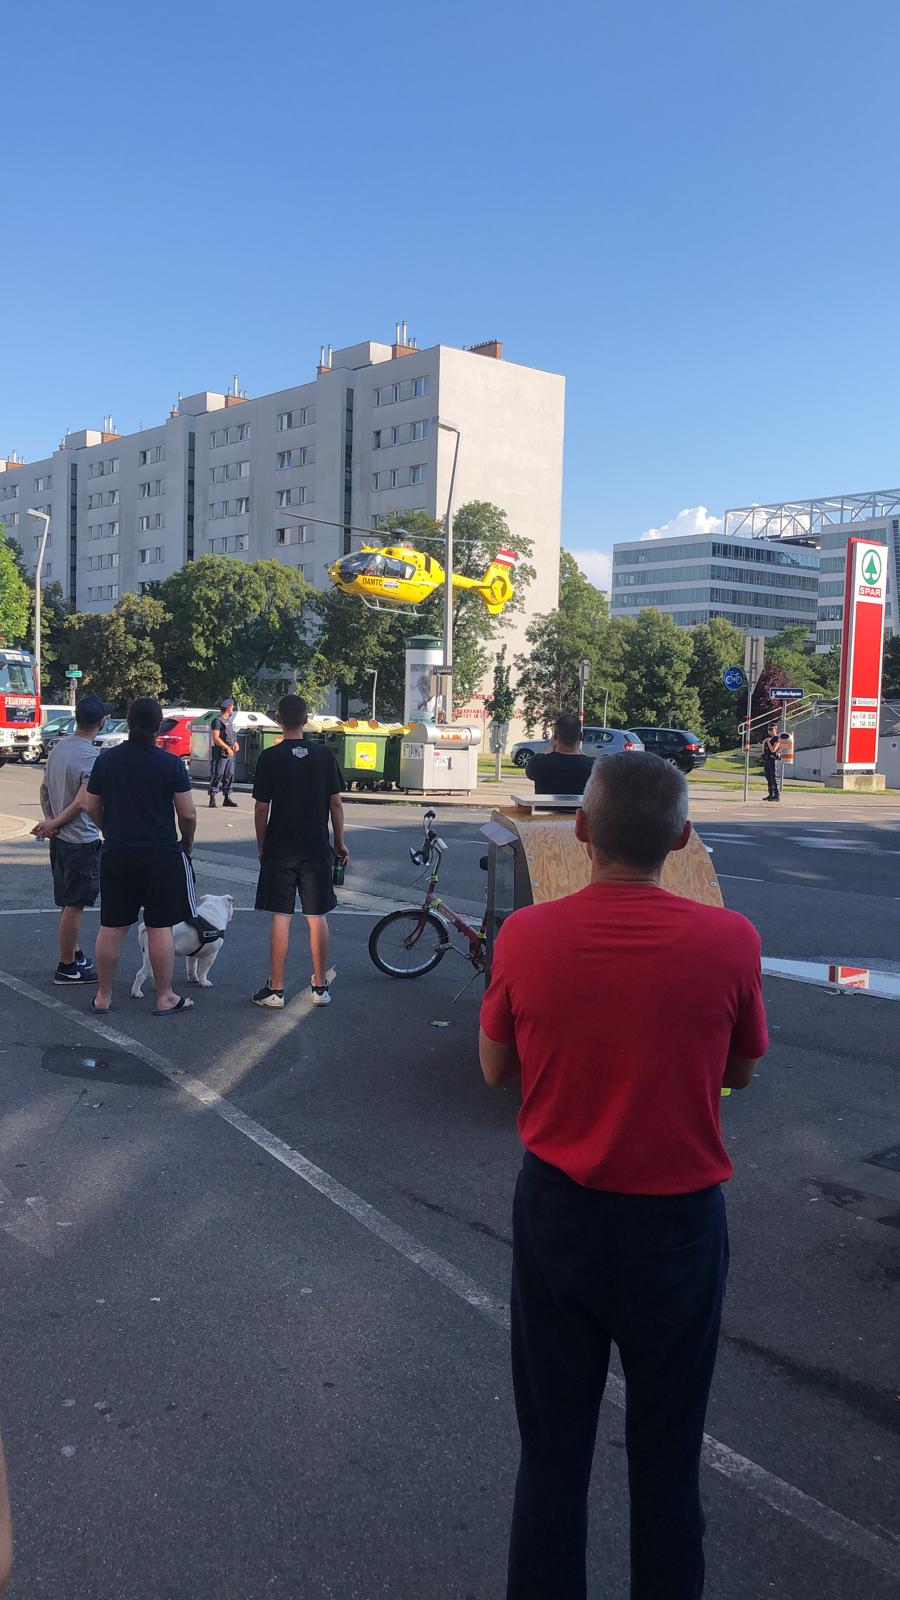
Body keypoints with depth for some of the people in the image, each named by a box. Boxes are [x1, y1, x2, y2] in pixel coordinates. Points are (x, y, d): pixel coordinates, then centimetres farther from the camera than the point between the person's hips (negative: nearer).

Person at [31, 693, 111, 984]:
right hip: (81, 840, -8)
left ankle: (76, 956, 30)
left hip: (60, 839, 8)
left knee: (69, 903, 18)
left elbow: (44, 790, 10)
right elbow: (81, 802, -22)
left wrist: (50, 820, 2)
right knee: (74, 905, 0)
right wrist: (53, 824, -10)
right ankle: (67, 968, 8)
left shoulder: (58, 747, 6)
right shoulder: (92, 757, -19)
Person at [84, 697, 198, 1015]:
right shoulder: (170, 763, -9)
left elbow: (92, 807, 9)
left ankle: (103, 996, 18)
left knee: (112, 926, 10)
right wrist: (187, 843, 9)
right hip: (161, 854, -3)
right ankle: (165, 998, 10)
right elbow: (188, 814, -9)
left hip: (116, 854, 3)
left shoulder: (106, 760, 2)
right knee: (160, 926, 3)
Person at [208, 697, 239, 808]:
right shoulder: (218, 721, -9)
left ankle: (227, 797, 15)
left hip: (229, 754, 9)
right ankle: (212, 798, -3)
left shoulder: (229, 721, 19)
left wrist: (235, 743, 9)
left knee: (230, 775, 9)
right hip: (220, 753, -9)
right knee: (217, 775, -7)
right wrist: (227, 748, -19)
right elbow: (216, 738, -16)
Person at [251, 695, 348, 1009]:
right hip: (316, 848, 2)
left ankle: (275, 989, 7)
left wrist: (261, 845, 7)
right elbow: (336, 804, 1)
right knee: (317, 917, 8)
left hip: (279, 849, -2)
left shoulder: (270, 757, -7)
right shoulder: (325, 755, -1)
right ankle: (320, 987, 14)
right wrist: (340, 843, 12)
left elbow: (262, 808, -5)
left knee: (280, 917, 2)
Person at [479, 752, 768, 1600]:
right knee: (666, 1455, 18)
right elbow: (738, 1072, 0)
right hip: (679, 1220, 0)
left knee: (552, 1447, 18)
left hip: (559, 1212, 1)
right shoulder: (729, 941, -17)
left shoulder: (526, 937, -15)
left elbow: (496, 1067, 0)